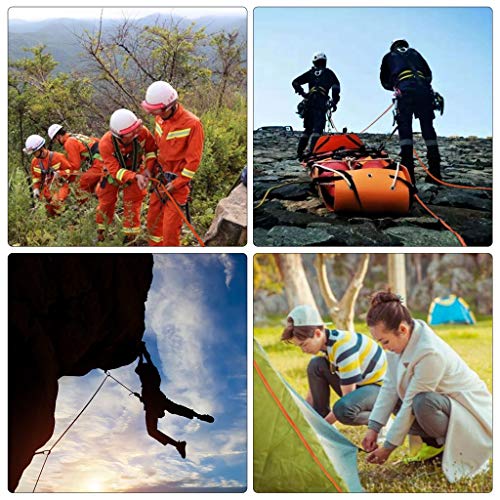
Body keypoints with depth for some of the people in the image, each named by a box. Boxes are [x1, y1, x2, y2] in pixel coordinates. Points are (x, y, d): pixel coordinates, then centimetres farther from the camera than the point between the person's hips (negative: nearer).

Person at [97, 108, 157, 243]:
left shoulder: (142, 132, -33)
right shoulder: (105, 144, -38)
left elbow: (151, 150, -13)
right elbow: (115, 170, -35)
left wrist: (148, 168, -24)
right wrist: (135, 177, -47)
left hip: (136, 171, 1)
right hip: (114, 174, -1)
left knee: (132, 204, 5)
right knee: (106, 202, 15)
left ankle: (130, 236, 22)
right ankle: (100, 232, 36)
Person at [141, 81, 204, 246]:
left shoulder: (192, 124, -21)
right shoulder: (160, 118, 0)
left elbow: (193, 160, -17)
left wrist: (177, 183, -16)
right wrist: (150, 169, 7)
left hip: (178, 181, -7)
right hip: (160, 177, 7)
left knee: (170, 226, -3)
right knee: (153, 219, 15)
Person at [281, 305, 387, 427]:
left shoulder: (343, 347, -31)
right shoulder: (325, 342, -4)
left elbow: (348, 396, -26)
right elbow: (315, 383, 7)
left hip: (382, 388, -9)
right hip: (358, 386, 9)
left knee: (343, 410, -37)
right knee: (316, 366, -9)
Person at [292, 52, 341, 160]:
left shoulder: (311, 72, 22)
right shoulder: (329, 73, 17)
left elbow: (295, 82, 17)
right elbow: (336, 86, 4)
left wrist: (302, 93, 17)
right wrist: (334, 102, 9)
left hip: (309, 102, 4)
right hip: (321, 103, -4)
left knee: (308, 128, 13)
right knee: (317, 129, -10)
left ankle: (300, 151, 7)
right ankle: (309, 150, -29)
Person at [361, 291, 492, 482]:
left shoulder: (430, 353, -33)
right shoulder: (400, 338, -8)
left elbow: (412, 404, -27)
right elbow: (390, 386, -3)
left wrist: (388, 447, -20)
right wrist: (373, 428, -10)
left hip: (470, 409, -9)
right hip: (442, 400, 9)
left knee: (423, 402, -36)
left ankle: (452, 444, -8)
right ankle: (434, 442, 7)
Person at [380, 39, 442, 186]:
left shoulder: (389, 56, 27)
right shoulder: (414, 53, 33)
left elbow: (385, 82, 26)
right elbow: (429, 75, 29)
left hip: (404, 90, -2)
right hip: (424, 89, 2)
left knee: (405, 129, -2)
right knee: (428, 128, 5)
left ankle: (408, 172, -13)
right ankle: (435, 172, 1)